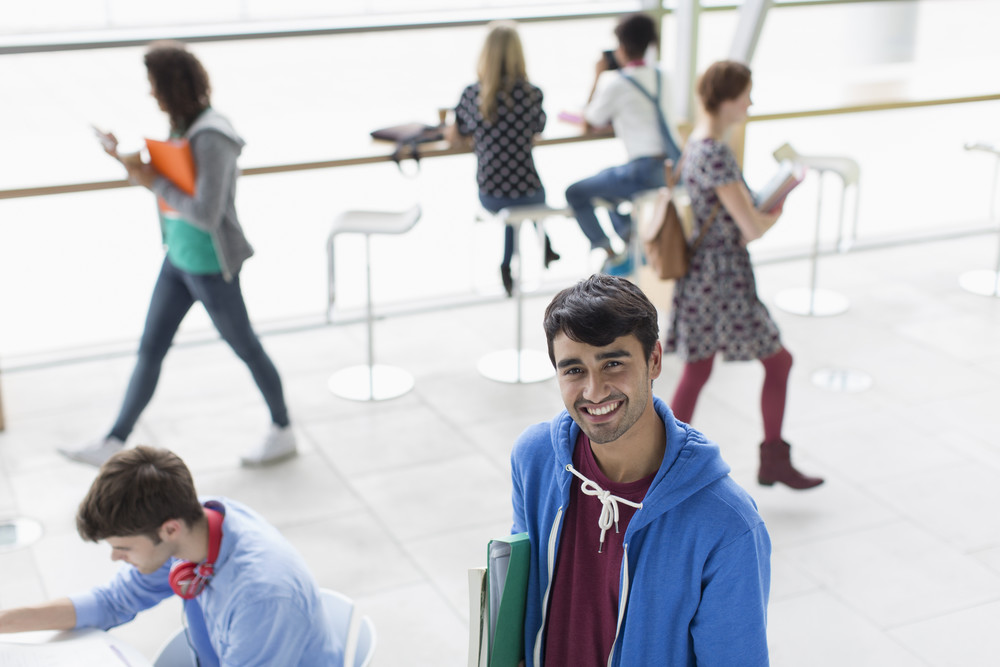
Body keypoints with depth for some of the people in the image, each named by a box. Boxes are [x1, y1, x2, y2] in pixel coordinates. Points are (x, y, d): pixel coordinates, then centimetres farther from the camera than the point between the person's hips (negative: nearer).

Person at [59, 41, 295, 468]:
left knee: (244, 347, 9)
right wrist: (129, 161, 0)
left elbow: (206, 213, -29)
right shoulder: (183, 125, 3)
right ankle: (114, 443, 23)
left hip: (210, 267, -9)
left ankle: (283, 433, 29)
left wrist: (152, 182, -22)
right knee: (150, 349, 13)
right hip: (178, 258, 9)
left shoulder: (211, 138, -25)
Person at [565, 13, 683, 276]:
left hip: (644, 170, -8)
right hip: (672, 167, 8)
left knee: (575, 193, 2)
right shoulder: (660, 76, 11)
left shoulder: (615, 82, -10)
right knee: (604, 180, 32)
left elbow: (589, 125, 2)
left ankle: (611, 254, 2)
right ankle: (632, 241, 27)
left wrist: (598, 77, 6)